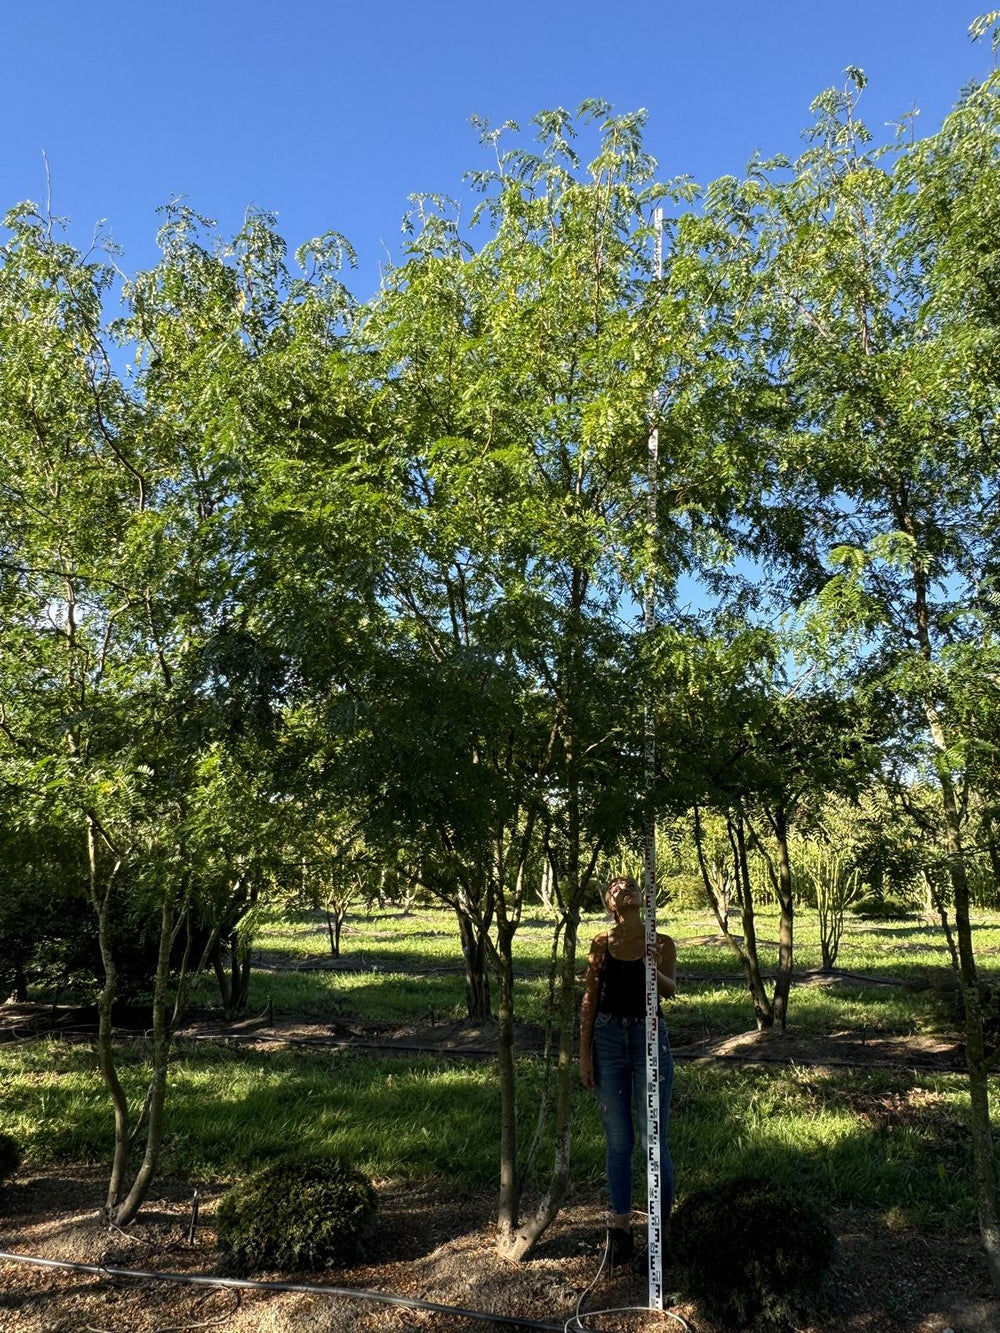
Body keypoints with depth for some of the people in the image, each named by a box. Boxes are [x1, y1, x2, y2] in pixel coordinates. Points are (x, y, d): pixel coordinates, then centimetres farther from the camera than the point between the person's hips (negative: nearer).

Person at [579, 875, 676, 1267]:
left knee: (654, 1140, 3)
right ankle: (621, 1225, 23)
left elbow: (670, 990, -16)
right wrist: (584, 1054, 0)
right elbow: (589, 1000, 4)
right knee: (619, 1140, 9)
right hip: (607, 1040, 1)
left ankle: (663, 1221, 25)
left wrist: (651, 969, -38)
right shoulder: (601, 944, 3)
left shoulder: (662, 944, -1)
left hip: (649, 1040, -1)